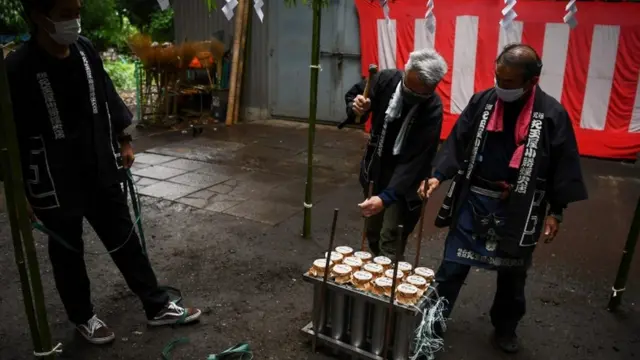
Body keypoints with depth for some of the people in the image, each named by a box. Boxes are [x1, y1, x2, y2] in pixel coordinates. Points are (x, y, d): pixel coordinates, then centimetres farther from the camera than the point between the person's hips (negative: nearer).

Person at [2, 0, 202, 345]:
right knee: (67, 254, 15)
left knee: (126, 241, 14)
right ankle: (83, 317, 37)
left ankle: (157, 306, 28)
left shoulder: (85, 50, -3)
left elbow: (107, 97, 12)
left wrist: (124, 141, 14)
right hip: (55, 185, -5)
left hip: (101, 173, 5)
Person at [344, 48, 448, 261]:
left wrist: (386, 197, -39)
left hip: (405, 180, -5)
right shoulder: (387, 79, -15)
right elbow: (353, 94, 2)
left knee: (390, 243, -7)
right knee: (372, 233, 19)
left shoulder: (433, 110, -27)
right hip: (375, 170, 5)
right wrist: (356, 108, -22)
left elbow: (415, 160, -30)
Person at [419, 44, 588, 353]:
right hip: (473, 200, 1)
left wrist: (555, 211, -3)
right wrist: (438, 175, -14)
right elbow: (457, 143, -1)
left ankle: (505, 328, 39)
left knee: (512, 273, 16)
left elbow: (563, 166, -4)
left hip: (519, 210, -1)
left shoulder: (552, 114, -10)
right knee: (452, 264, 9)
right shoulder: (482, 101, -4)